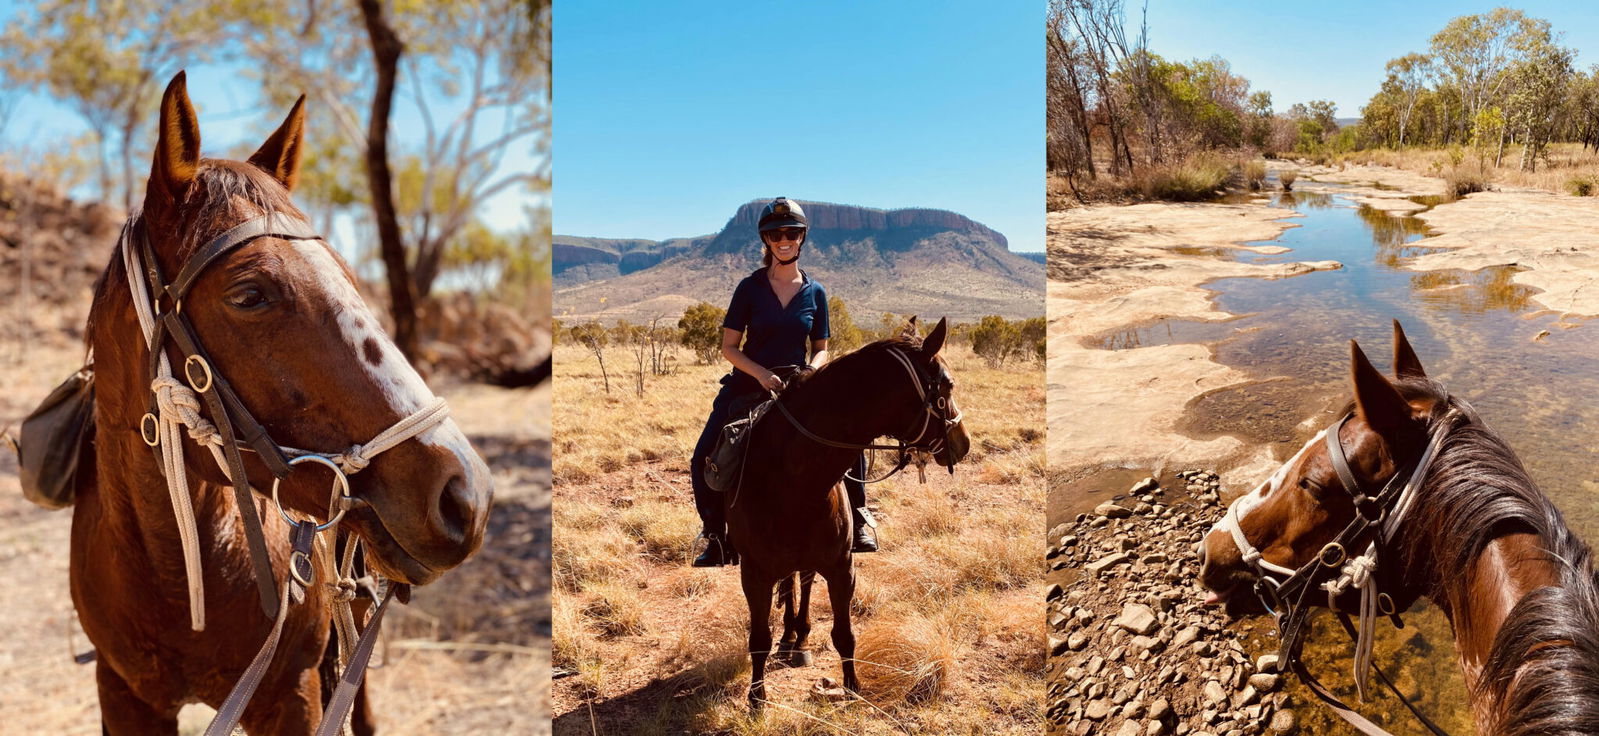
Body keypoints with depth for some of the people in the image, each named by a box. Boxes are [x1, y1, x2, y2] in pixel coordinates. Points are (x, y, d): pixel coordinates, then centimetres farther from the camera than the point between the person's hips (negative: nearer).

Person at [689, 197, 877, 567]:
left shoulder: (815, 292, 3)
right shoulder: (750, 287, -3)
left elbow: (820, 348, 10)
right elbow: (729, 347, -3)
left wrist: (812, 370, -13)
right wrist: (763, 374, -18)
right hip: (748, 386, -1)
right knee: (704, 458, -15)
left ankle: (857, 519, 6)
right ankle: (716, 536, 3)